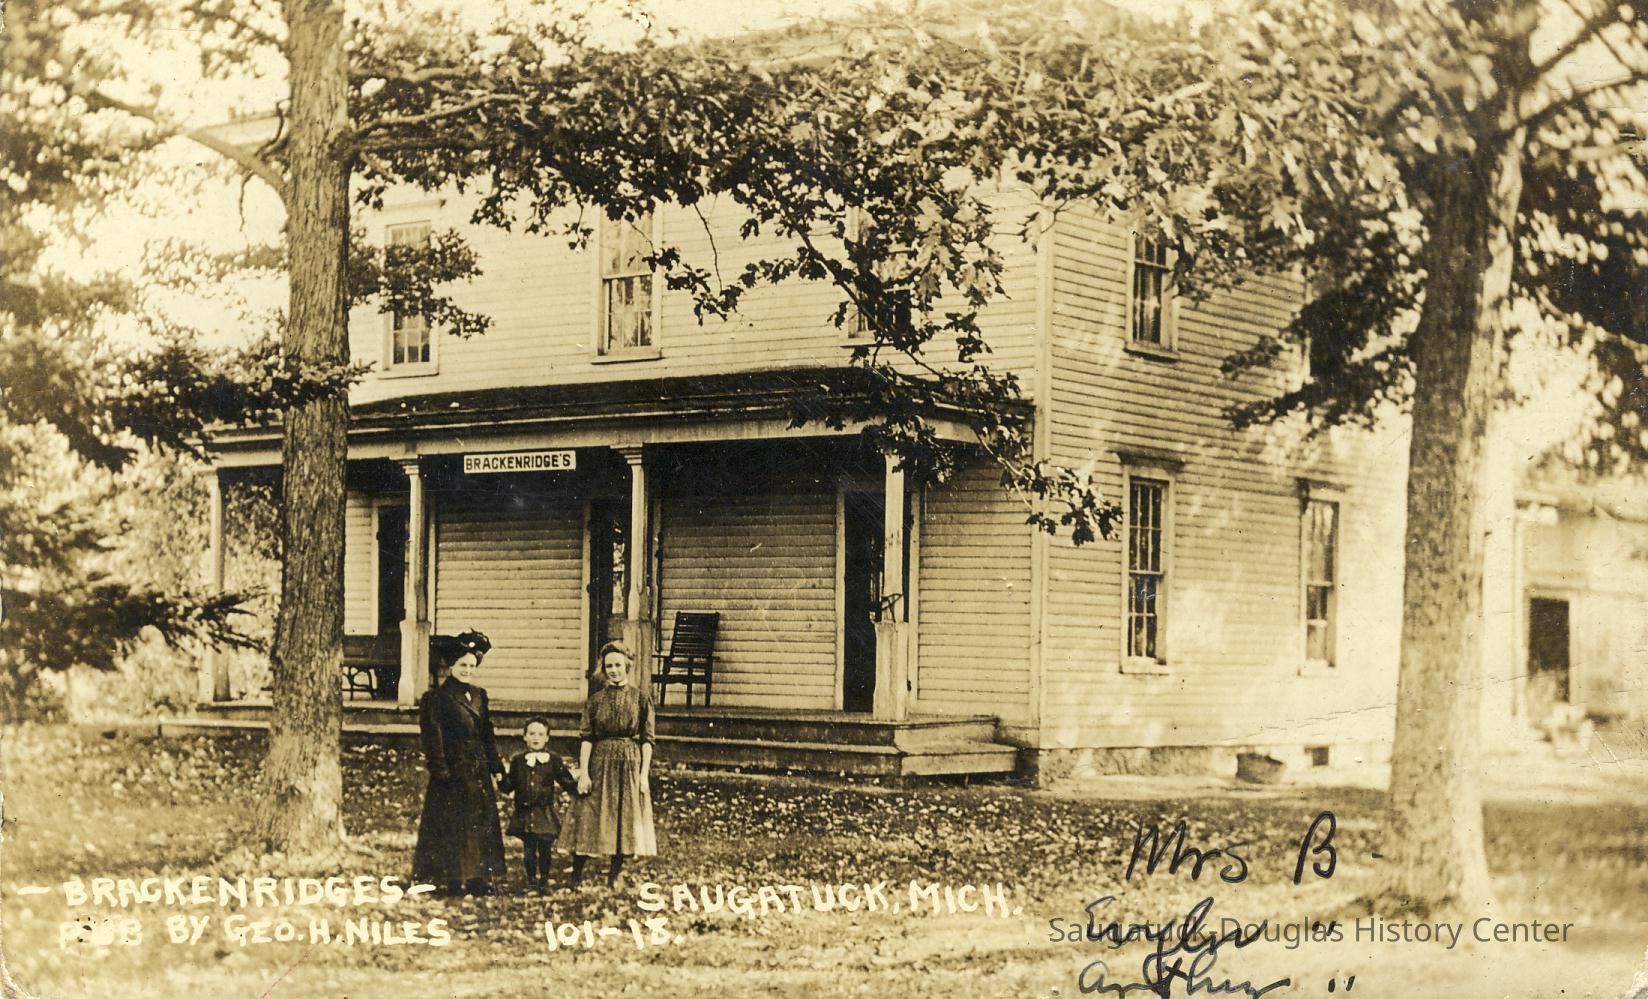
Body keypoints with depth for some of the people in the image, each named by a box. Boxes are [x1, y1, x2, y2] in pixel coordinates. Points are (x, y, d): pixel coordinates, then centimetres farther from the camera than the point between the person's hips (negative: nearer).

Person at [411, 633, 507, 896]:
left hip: (478, 770, 7)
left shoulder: (479, 696, 14)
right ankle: (454, 880, 1)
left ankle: (477, 878, 11)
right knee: (452, 823, -3)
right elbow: (433, 735, -11)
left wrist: (496, 766, 15)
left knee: (481, 822, 6)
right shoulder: (438, 698, -6)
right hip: (453, 769, -7)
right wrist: (440, 768, -18)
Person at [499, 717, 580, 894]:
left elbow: (567, 782, 4)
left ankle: (544, 881, 12)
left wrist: (578, 785, -12)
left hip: (545, 814, -1)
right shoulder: (517, 761, 6)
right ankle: (531, 881, 20)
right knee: (528, 849, 5)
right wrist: (502, 777, -10)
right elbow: (509, 786, 8)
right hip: (525, 813, 1)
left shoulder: (553, 761, 3)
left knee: (545, 849, -1)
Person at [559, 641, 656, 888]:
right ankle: (576, 875, 6)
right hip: (599, 764, 1)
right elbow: (585, 738, 1)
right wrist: (583, 772, -7)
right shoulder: (596, 699, 4)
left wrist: (644, 774, -6)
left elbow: (647, 739, 0)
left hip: (630, 764, -1)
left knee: (625, 821, 3)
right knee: (588, 819, 0)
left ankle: (614, 876, 13)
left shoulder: (640, 696, 1)